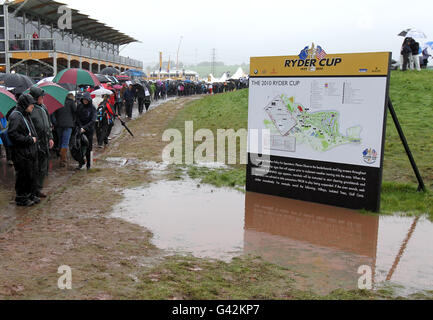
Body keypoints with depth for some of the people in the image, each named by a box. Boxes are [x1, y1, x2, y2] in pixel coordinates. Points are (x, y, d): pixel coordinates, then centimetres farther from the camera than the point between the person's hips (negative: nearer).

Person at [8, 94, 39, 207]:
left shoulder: (26, 115, 15)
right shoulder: (15, 116, -16)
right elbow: (12, 134, -24)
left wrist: (34, 138, 9)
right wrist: (29, 140, -19)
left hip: (31, 150, 10)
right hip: (21, 153, -10)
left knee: (32, 174, 16)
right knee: (23, 176, -2)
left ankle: (30, 195, 29)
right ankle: (21, 198, 11)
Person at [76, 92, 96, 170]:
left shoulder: (92, 108, -6)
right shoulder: (79, 106, 4)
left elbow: (93, 120, -13)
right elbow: (77, 117, 4)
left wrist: (85, 128, -20)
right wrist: (80, 127, -8)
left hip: (89, 130, -2)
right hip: (81, 129, 2)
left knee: (88, 147, 0)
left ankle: (88, 164, 10)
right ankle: (80, 164, 9)